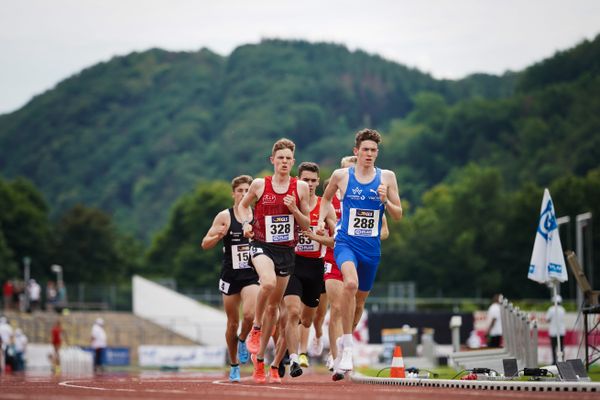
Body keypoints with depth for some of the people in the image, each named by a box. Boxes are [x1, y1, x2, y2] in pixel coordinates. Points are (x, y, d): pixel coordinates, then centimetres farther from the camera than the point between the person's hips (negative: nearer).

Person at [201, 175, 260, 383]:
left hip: (252, 274, 0)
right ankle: (234, 366, 23)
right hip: (230, 275, 0)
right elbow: (205, 244, -3)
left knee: (249, 314, -23)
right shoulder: (224, 217, -2)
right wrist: (217, 236, -22)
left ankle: (243, 341, 9)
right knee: (232, 322, 7)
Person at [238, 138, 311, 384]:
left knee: (273, 305, 8)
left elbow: (306, 225, 6)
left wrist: (294, 210, -12)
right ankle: (256, 328, -11)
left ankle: (259, 357, 19)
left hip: (286, 250, 3)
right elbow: (243, 205, 16)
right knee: (268, 283, -34)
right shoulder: (260, 185, -2)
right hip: (262, 245, -3)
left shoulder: (300, 187, 1)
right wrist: (246, 223, -3)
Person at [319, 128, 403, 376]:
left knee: (360, 299, 14)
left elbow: (398, 216, 4)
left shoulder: (387, 177, 2)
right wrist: (322, 219, 3)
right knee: (351, 283, -31)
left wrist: (385, 200, -14)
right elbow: (326, 198, 20)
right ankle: (347, 349, -27)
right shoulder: (341, 176, 0)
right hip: (346, 242, -3)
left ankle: (345, 343, 38)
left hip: (371, 247, 3)